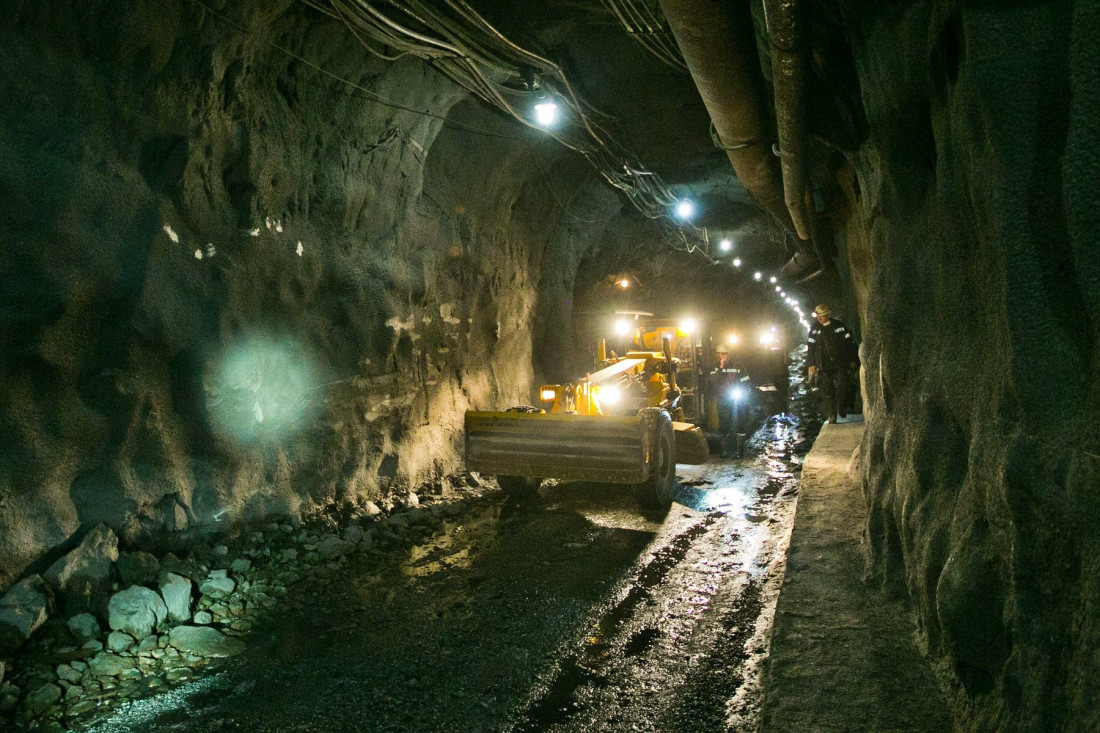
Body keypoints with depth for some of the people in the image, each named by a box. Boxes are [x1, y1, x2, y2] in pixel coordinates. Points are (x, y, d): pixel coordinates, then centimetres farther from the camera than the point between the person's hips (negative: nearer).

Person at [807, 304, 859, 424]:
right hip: (824, 365, 1)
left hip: (840, 364, -1)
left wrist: (853, 360, 3)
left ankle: (842, 409, 14)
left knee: (842, 387, -9)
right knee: (827, 391, 0)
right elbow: (811, 348, 10)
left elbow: (850, 342, 6)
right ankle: (832, 416, 6)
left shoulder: (840, 325, 0)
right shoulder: (814, 329, 6)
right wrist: (812, 364, 5)